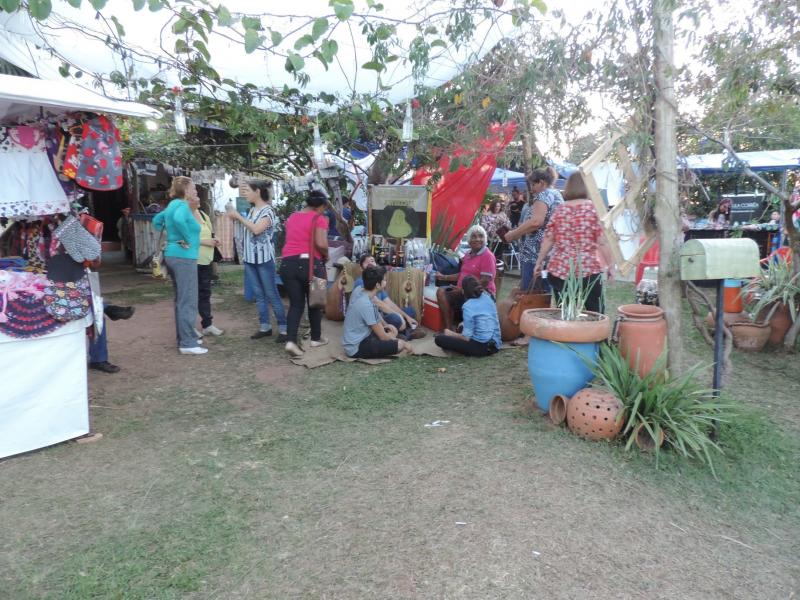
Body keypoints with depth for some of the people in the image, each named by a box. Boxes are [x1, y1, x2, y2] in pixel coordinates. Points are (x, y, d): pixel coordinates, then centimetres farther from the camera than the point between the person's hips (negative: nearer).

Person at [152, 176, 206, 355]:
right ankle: (187, 344, -2)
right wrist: (187, 239, -22)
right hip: (184, 257, -10)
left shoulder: (173, 205, 15)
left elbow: (156, 220, 27)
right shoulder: (182, 205, -13)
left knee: (181, 300, 16)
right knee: (188, 302, -5)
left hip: (173, 255, 10)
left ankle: (184, 337, 24)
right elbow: (178, 219, -35)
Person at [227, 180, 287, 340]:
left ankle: (283, 329, 2)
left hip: (264, 258, -7)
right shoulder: (251, 210, 12)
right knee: (258, 294, 10)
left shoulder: (268, 210, -10)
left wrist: (238, 216, -18)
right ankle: (265, 327, 17)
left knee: (271, 294, -4)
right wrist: (234, 216, 6)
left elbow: (257, 229, -24)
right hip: (250, 258, 7)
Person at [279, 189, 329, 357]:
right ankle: (316, 338, 24)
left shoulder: (292, 217, 16)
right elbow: (321, 243, -15)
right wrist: (326, 255, 3)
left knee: (296, 303, 10)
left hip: (287, 263, 5)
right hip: (309, 262, -5)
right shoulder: (319, 218, -4)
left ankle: (290, 340, -6)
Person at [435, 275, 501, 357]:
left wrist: (451, 334, 2)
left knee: (439, 339, -8)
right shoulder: (488, 298, 7)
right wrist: (465, 324, 25)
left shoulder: (468, 306, -14)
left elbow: (467, 337, -15)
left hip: (481, 347, -7)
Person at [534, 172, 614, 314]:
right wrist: (611, 265, 0)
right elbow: (603, 242, -7)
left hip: (559, 270, 3)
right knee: (595, 314, 6)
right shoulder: (594, 208, -2)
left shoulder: (559, 210, 7)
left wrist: (539, 263, 15)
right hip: (588, 270, -3)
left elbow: (548, 240, 6)